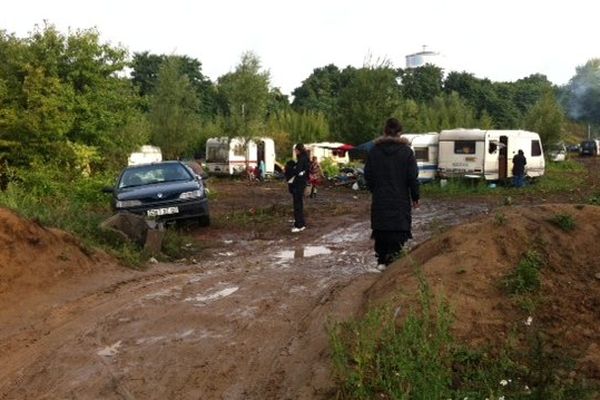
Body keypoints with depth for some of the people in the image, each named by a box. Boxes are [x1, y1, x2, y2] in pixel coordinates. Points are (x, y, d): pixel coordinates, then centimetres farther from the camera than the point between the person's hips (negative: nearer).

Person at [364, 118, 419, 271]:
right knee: (398, 230, 2)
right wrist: (415, 197, 4)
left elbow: (368, 175, 5)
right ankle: (393, 261, -1)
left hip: (380, 200, 3)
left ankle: (381, 261, 18)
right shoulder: (406, 151, -6)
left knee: (381, 230, 12)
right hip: (400, 200, -3)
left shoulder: (374, 150, 1)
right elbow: (413, 177, -5)